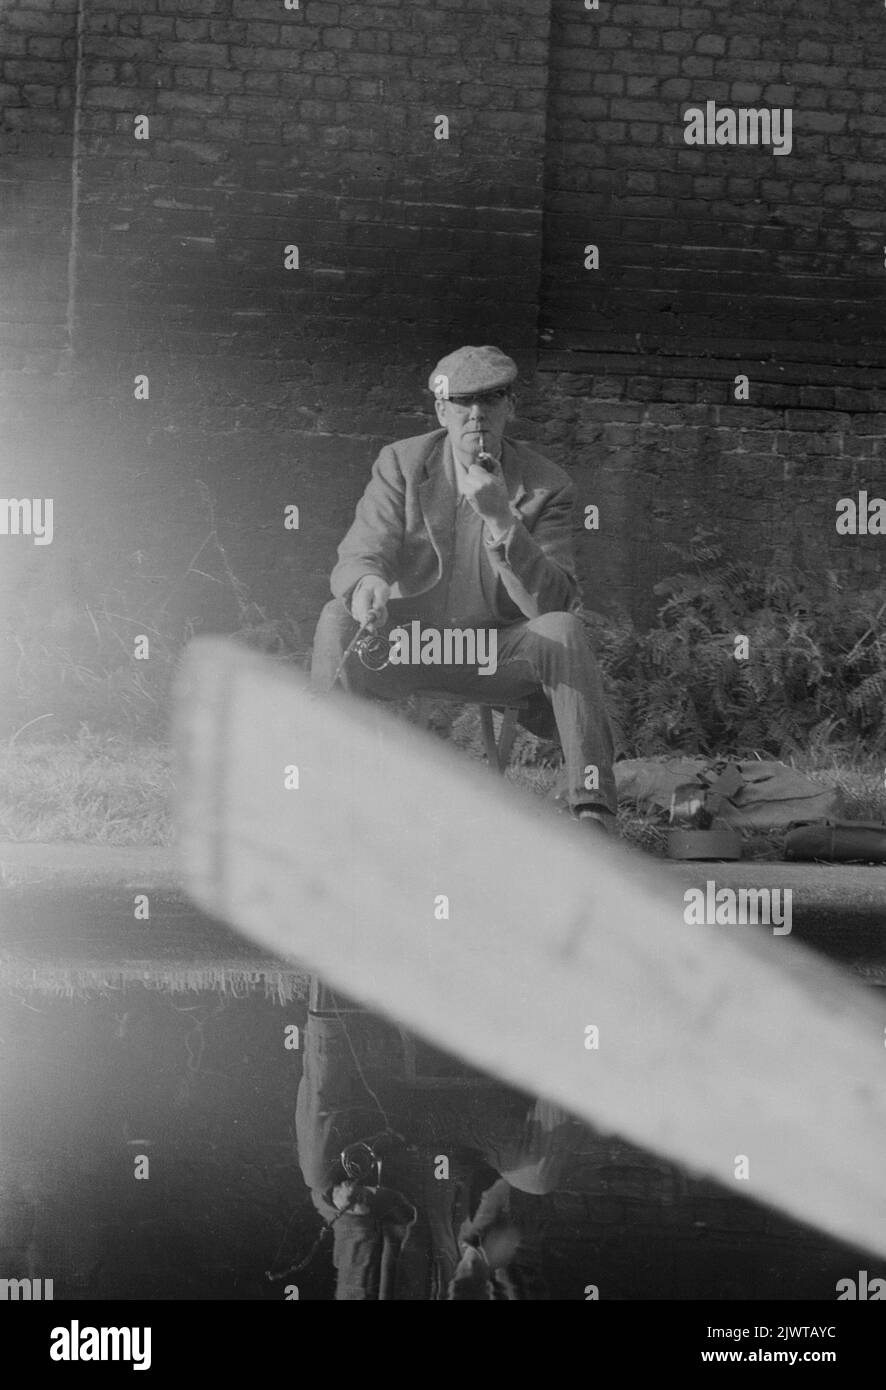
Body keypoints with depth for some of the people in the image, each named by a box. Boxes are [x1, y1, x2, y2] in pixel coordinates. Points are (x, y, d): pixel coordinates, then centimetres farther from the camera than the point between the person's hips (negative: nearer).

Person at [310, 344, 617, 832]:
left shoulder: (547, 486, -6)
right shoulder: (400, 463, -2)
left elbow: (552, 603, -17)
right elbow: (359, 554, -14)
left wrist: (501, 519, -31)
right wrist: (367, 582, -41)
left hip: (497, 654, 0)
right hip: (405, 644, 1)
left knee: (564, 629, -30)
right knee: (338, 619, -28)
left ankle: (592, 810, -29)